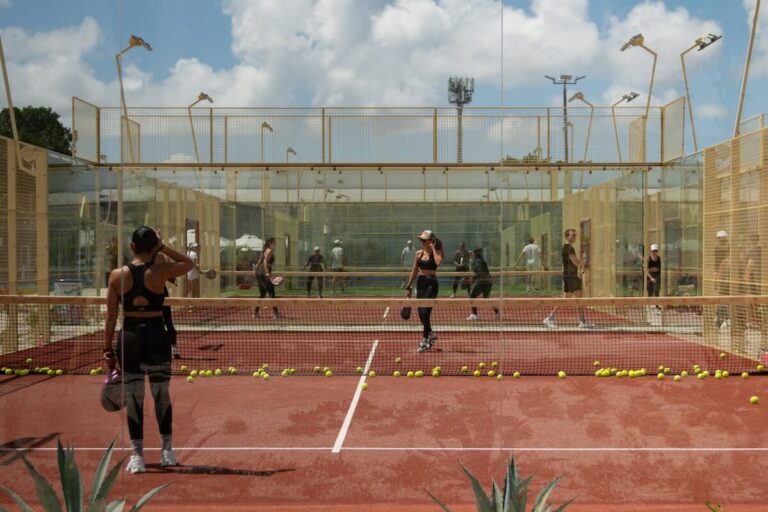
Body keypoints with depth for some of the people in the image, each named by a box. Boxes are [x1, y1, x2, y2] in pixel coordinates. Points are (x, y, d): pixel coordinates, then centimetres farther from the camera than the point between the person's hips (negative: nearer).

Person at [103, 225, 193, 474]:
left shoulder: (117, 275, -3)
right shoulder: (160, 271, -7)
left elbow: (111, 316, 0)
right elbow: (189, 263, 12)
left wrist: (108, 348, 7)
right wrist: (164, 248, 4)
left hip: (129, 338, 1)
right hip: (157, 336, 0)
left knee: (133, 398, 8)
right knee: (162, 395, 14)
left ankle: (137, 455, 10)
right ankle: (167, 451, 23)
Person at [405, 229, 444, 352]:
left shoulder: (436, 252, -4)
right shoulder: (419, 253, 8)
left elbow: (438, 262, -28)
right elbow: (414, 271, 13)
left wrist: (433, 248, -16)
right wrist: (408, 287, 11)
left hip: (431, 283, -5)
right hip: (420, 283, 6)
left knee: (425, 312, -12)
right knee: (421, 313, 8)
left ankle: (425, 340, -5)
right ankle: (430, 334, 31)